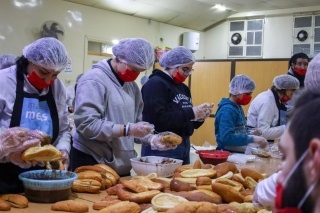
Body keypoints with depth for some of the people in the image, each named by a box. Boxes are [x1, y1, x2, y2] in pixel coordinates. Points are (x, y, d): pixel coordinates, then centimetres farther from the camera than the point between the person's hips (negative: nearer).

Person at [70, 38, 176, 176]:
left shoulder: (132, 85, 11)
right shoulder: (93, 81, -14)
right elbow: (87, 124, -23)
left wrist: (152, 139, -3)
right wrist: (127, 130, -24)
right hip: (92, 164, -7)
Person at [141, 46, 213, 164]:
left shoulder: (183, 88, 14)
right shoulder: (155, 84, -11)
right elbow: (159, 120, -23)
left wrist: (199, 118, -1)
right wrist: (191, 113, -21)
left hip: (184, 147, 8)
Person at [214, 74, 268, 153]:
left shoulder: (238, 107, 11)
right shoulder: (227, 110, -16)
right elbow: (226, 137, -27)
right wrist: (252, 139, -26)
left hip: (240, 150, 9)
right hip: (228, 152, -9)